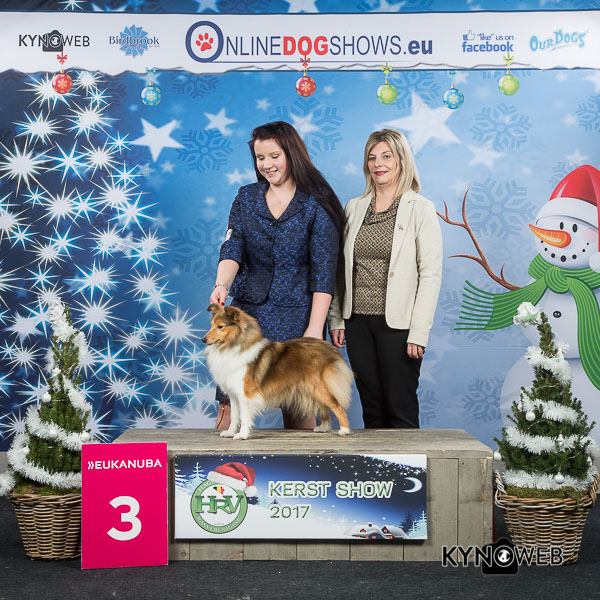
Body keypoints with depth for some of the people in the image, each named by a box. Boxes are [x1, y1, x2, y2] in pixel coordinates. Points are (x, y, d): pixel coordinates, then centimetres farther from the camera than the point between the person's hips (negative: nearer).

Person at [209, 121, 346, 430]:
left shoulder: (316, 204, -3)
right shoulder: (246, 197, 10)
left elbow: (324, 270, -7)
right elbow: (232, 248, 0)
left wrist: (315, 328, -14)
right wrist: (222, 284, -21)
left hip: (296, 315, -3)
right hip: (247, 310, 3)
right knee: (229, 401, -3)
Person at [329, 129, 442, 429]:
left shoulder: (420, 208, -3)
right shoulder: (354, 207, 11)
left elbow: (431, 274, -7)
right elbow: (341, 269, 14)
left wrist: (418, 332, -13)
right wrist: (336, 319, 7)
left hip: (397, 323, -4)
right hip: (357, 322, 4)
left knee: (401, 411, 0)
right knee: (371, 410, 10)